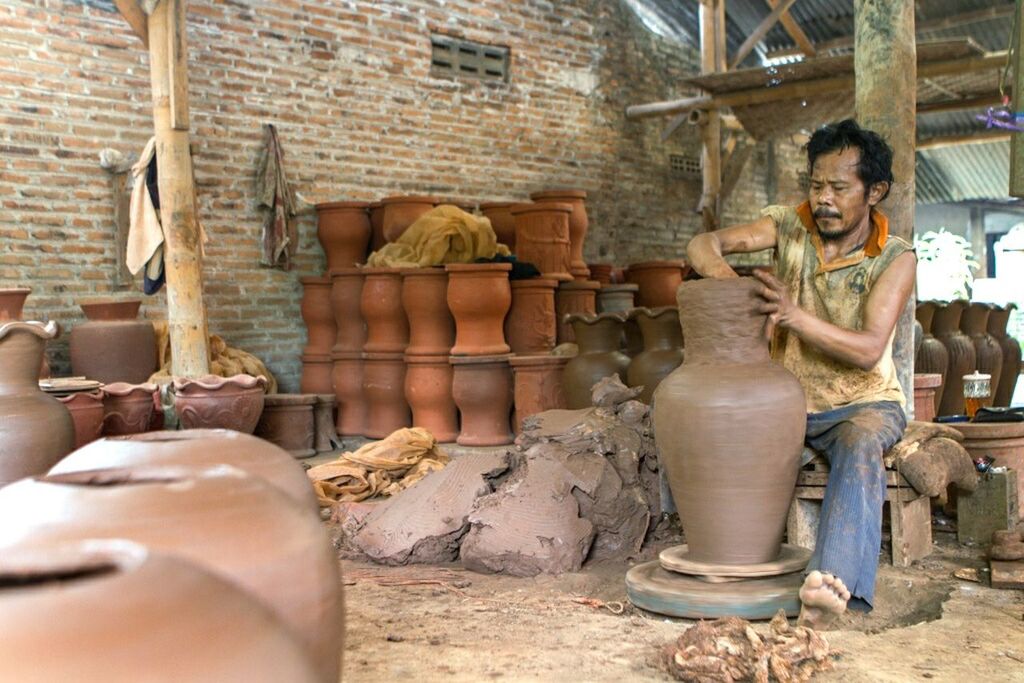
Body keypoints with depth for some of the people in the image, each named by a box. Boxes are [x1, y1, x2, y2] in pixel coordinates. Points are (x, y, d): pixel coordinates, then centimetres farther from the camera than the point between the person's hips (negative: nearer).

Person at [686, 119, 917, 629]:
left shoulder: (895, 259, -11)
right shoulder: (790, 225, -3)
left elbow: (868, 351, -23)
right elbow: (703, 244, -12)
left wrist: (796, 315, -36)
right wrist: (717, 268, -36)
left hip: (863, 402, -3)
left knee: (860, 447, -38)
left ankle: (832, 584, -51)